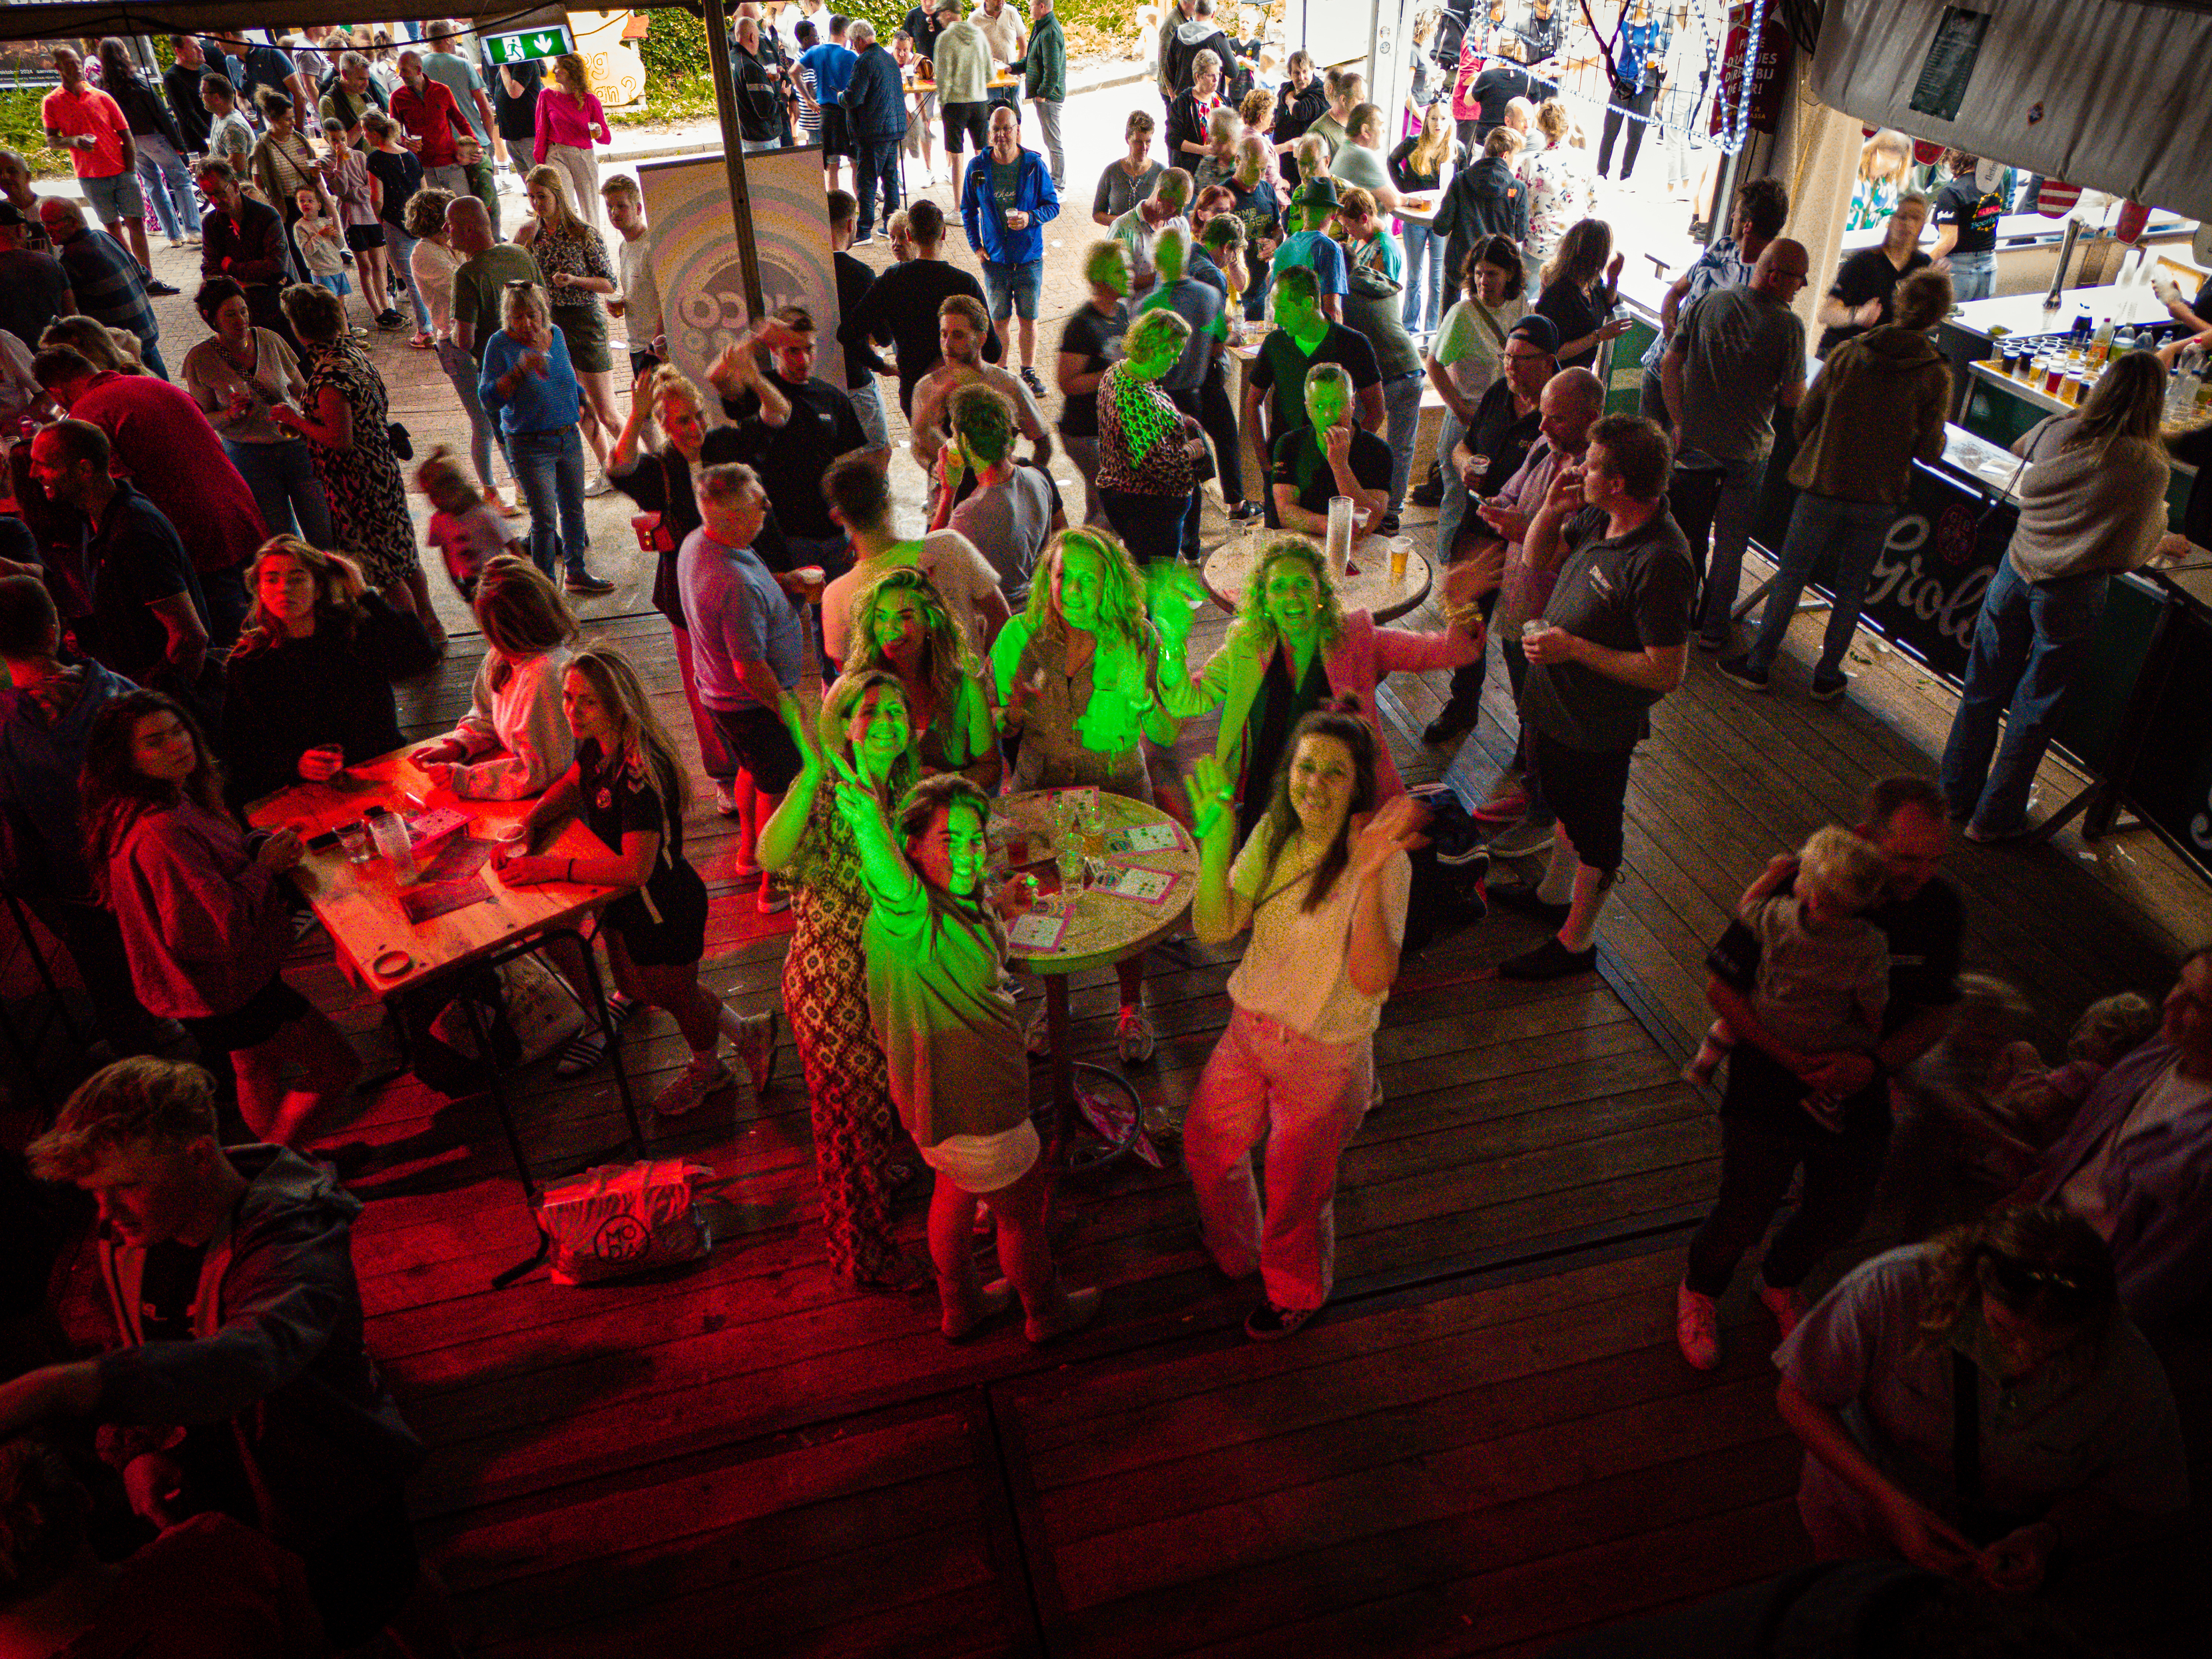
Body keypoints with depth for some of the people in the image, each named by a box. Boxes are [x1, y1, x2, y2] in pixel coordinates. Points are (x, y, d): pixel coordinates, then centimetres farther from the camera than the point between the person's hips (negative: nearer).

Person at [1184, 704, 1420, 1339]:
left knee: (1297, 1192, 15)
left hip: (1324, 1057, -6)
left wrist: (1368, 879, -42)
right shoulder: (1273, 835, -7)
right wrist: (1215, 845, -21)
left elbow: (1372, 979, -33)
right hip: (1250, 1029, 6)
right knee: (1206, 1145, 23)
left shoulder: (1383, 863, -24)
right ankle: (1234, 1255, 56)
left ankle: (1295, 1294, 49)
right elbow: (1214, 930, -9)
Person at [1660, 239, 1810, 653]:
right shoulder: (1788, 325, -15)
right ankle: (1713, 627, 18)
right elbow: (1793, 398, -10)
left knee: (1687, 537, 17)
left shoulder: (1708, 304, -4)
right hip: (1746, 452, -3)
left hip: (1695, 444, 3)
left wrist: (1679, 422, 1)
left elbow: (1670, 364, -3)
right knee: (1730, 545, 12)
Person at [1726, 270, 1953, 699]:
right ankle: (1827, 675, 22)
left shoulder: (1848, 353, -6)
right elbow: (1930, 452, -7)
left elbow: (1804, 418, -2)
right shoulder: (1936, 375, -8)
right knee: (1852, 587, 14)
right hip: (1879, 498, 0)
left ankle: (1758, 665, 16)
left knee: (1791, 574, 11)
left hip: (1824, 486, 0)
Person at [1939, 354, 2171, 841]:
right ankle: (1995, 817, 19)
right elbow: (2133, 552, -3)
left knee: (1984, 690, 16)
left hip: (2017, 571, 3)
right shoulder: (2149, 466, -12)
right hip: (2073, 593, -3)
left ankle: (1957, 795, 28)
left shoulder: (2057, 430, -3)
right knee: (2034, 709, 9)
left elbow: (2018, 449, 22)